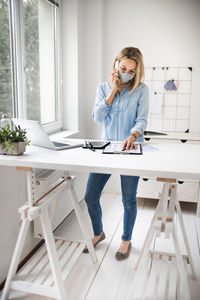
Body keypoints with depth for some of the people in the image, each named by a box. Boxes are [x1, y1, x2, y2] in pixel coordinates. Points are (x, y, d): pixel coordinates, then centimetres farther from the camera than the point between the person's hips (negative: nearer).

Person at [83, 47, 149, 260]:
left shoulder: (141, 90, 0)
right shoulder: (103, 88, 8)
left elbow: (142, 119, -9)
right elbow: (97, 117, -4)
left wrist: (133, 135, -30)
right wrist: (113, 90, -8)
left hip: (130, 150, -2)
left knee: (128, 199, 5)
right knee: (90, 196, 3)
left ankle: (126, 240, 30)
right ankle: (98, 233, 31)